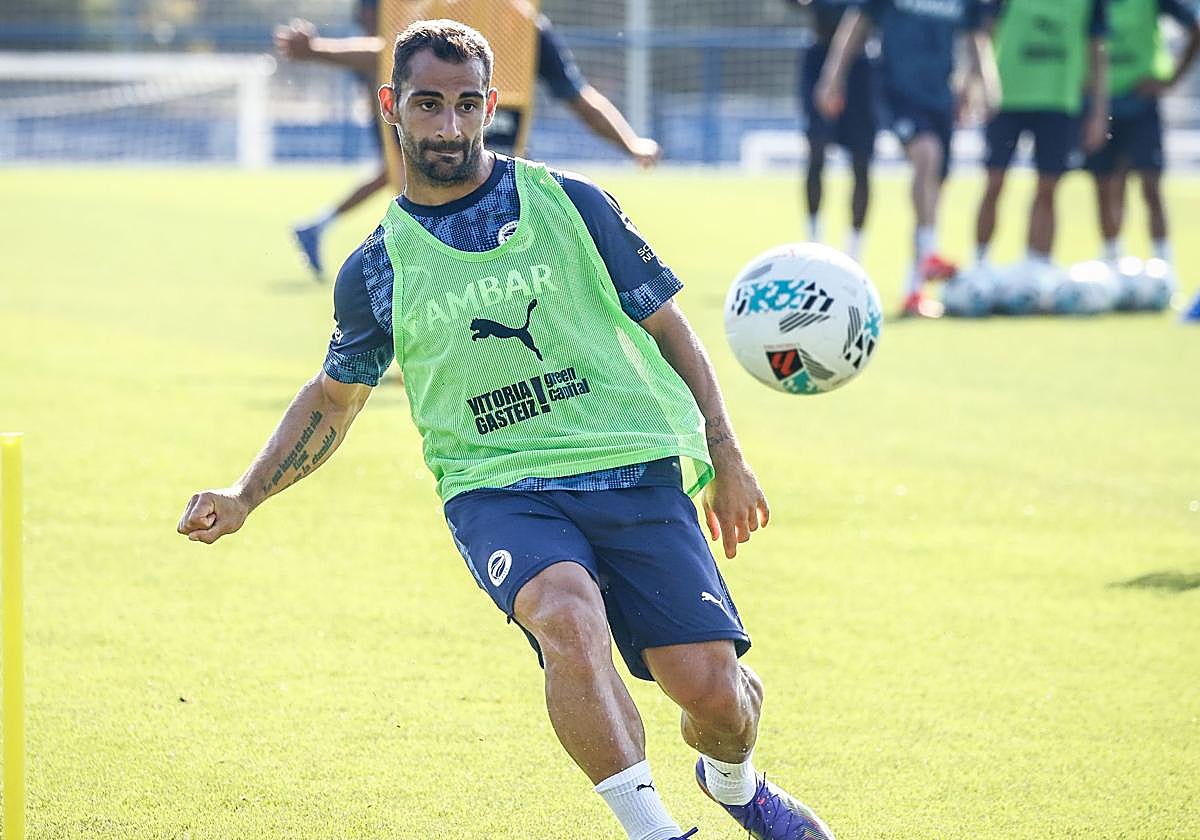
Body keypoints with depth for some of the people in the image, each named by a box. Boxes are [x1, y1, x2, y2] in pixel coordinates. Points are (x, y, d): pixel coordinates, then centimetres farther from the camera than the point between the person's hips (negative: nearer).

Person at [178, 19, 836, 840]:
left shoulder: (570, 204, 4)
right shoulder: (377, 269, 8)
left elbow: (667, 327, 12)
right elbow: (335, 396, 23)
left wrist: (727, 459, 9)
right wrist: (244, 497, 13)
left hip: (635, 469, 0)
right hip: (497, 488, 0)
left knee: (711, 686, -11)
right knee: (567, 614, -35)